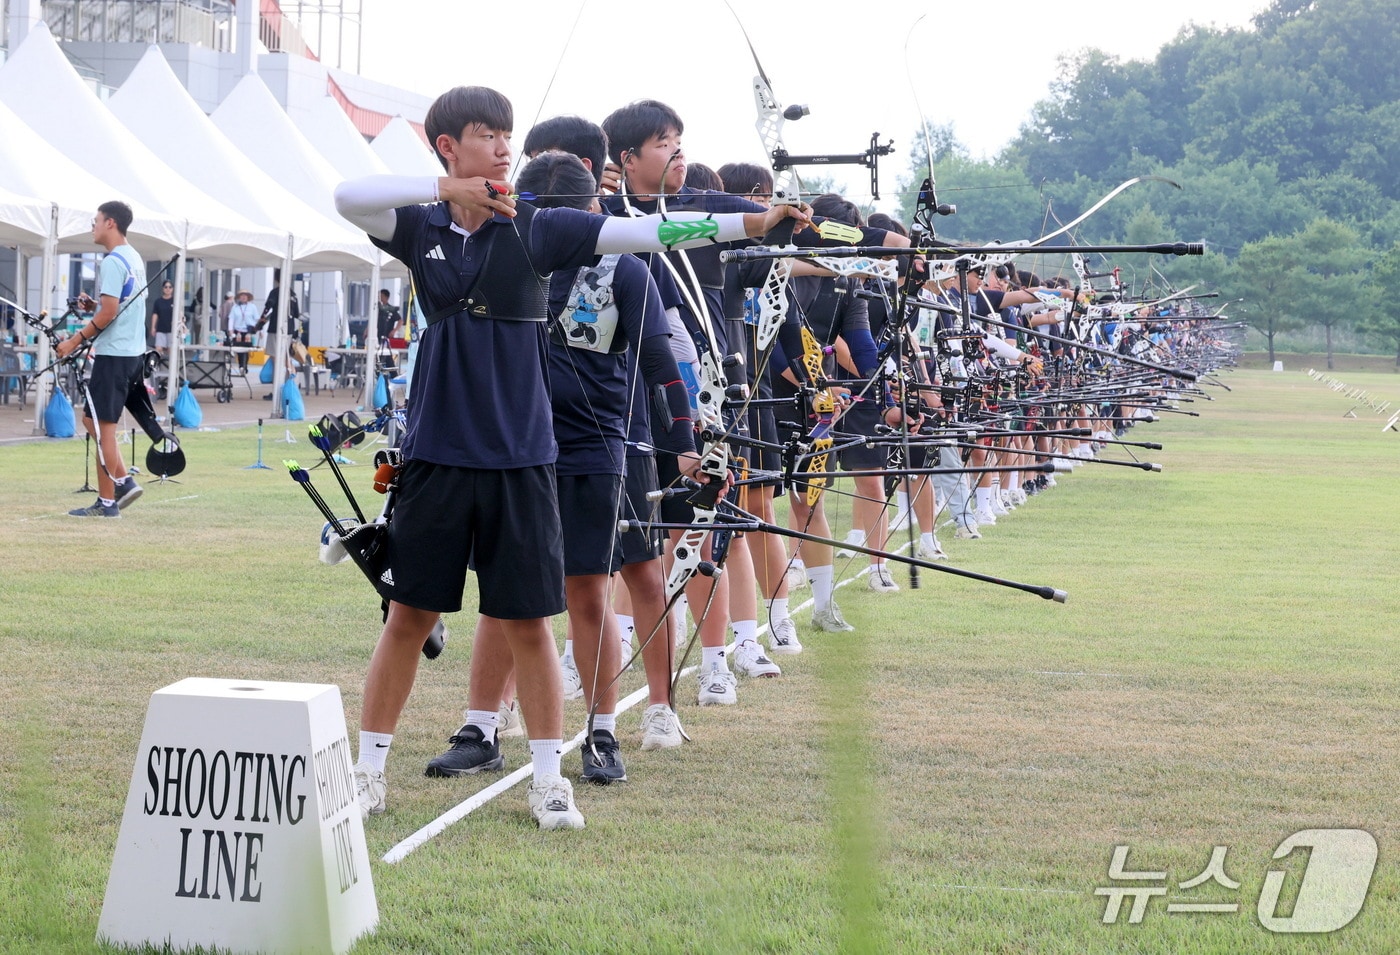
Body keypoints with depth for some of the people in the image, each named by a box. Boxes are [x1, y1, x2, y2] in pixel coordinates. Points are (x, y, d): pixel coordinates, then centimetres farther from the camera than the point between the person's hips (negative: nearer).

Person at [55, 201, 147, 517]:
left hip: (113, 353, -9)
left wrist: (75, 341, -13)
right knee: (93, 419, 17)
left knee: (103, 426, -3)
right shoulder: (134, 259, 14)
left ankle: (107, 503, 0)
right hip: (133, 352, 9)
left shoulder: (113, 262, -15)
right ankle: (124, 482, 12)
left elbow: (108, 314, -19)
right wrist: (93, 304, 11)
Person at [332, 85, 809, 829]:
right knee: (409, 617, 6)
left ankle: (548, 780, 14)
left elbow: (643, 232, -7)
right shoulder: (421, 228, 3)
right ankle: (368, 771, 18)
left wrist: (754, 223, -15)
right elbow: (348, 199, -15)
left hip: (519, 456, 0)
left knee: (526, 622, 4)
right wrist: (448, 190, -21)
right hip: (436, 453, 1)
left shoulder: (537, 229, 0)